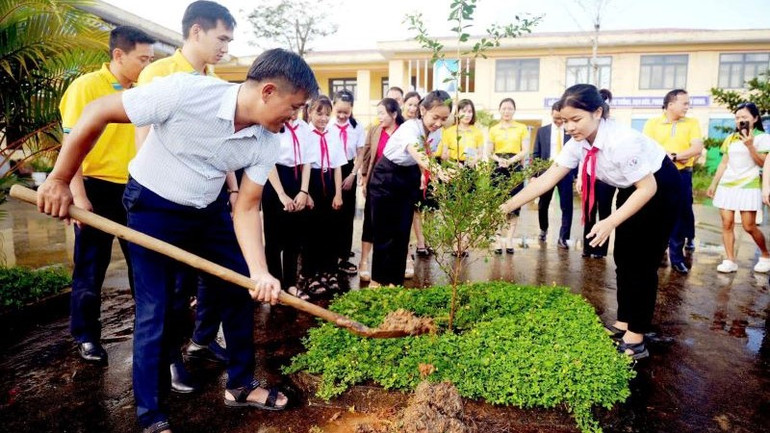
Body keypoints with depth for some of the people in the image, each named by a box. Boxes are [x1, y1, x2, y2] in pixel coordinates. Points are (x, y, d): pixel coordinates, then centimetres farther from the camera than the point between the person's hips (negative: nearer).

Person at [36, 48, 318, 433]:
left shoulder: (267, 141, -15)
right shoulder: (185, 91, -31)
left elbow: (247, 208, -12)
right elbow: (97, 112, -21)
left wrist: (259, 272, -25)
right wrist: (60, 179, -15)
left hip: (210, 209, 5)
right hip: (153, 206, -5)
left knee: (240, 292, 7)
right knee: (156, 310, -2)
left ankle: (240, 385, 28)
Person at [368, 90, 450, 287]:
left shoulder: (436, 133, -7)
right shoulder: (410, 127, -29)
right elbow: (416, 154, -50)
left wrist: (424, 175, -2)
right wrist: (438, 171, -66)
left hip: (410, 178, 6)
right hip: (386, 178, -5)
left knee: (402, 231, 5)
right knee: (385, 231, -1)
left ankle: (395, 281, 16)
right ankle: (377, 280, 16)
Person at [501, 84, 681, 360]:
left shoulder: (622, 141, -36)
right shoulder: (578, 142, -15)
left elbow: (648, 187, -29)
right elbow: (547, 179, -17)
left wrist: (612, 222, -38)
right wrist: (507, 206, -24)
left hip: (660, 187, -7)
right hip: (631, 189, 7)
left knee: (643, 261, -5)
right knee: (623, 257, 9)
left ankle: (636, 338, 6)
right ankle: (623, 324, 23)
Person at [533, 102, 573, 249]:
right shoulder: (542, 131, 6)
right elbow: (536, 154, 6)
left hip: (566, 172, -1)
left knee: (566, 206, -2)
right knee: (543, 205, 13)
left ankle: (563, 238, 5)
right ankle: (543, 229, 37)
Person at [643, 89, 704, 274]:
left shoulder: (692, 123, 4)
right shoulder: (652, 123, 2)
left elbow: (697, 148, -7)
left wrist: (673, 156, -16)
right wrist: (667, 155, -16)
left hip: (682, 175, 0)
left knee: (680, 215, 3)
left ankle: (676, 256, 15)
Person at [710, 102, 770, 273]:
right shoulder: (730, 138, 12)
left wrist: (750, 146, -19)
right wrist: (713, 184, 12)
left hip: (748, 186, -4)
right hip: (726, 185, 4)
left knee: (749, 226, -4)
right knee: (727, 223, -2)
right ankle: (730, 261, 1)